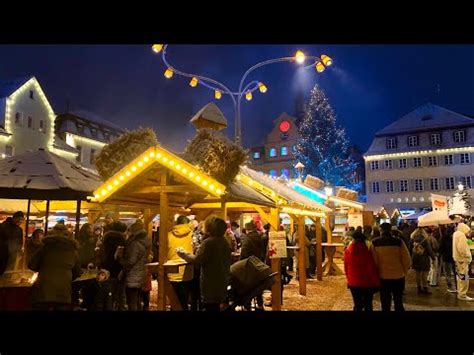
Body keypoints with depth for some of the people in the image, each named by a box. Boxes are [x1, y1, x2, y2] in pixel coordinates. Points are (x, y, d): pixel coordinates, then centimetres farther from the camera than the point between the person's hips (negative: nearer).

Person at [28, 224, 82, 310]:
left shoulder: (47, 246, 4)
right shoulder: (73, 250, 7)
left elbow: (31, 265, 8)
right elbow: (77, 273, 15)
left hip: (43, 291, 0)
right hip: (63, 293, 1)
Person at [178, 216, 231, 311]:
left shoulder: (208, 242, -19)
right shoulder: (224, 241, 6)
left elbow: (197, 260, -20)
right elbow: (229, 259, 15)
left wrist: (184, 255, -5)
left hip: (211, 281, -8)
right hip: (221, 279, 8)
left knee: (210, 307, 2)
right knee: (216, 306, 18)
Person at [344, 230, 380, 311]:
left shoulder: (347, 251, -5)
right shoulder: (366, 251, -18)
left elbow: (346, 267, 4)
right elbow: (371, 268, -15)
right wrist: (376, 282, -4)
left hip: (353, 282, 3)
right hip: (366, 282, -3)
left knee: (357, 305, 14)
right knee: (368, 305, 13)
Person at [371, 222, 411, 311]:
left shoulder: (375, 243, -8)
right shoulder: (399, 241, -8)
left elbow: (374, 260, -8)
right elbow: (406, 259, -6)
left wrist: (378, 272, 7)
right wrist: (404, 271, 10)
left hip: (383, 277, 0)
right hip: (398, 276, 0)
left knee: (385, 304, 11)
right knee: (398, 303, 15)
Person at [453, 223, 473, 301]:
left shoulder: (456, 234, 14)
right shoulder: (461, 235, -16)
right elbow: (462, 248, -24)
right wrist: (467, 256, -16)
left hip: (458, 259, 10)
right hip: (463, 259, -10)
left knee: (460, 277, 17)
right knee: (464, 277, -6)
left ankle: (460, 293, 26)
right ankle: (462, 295, -2)